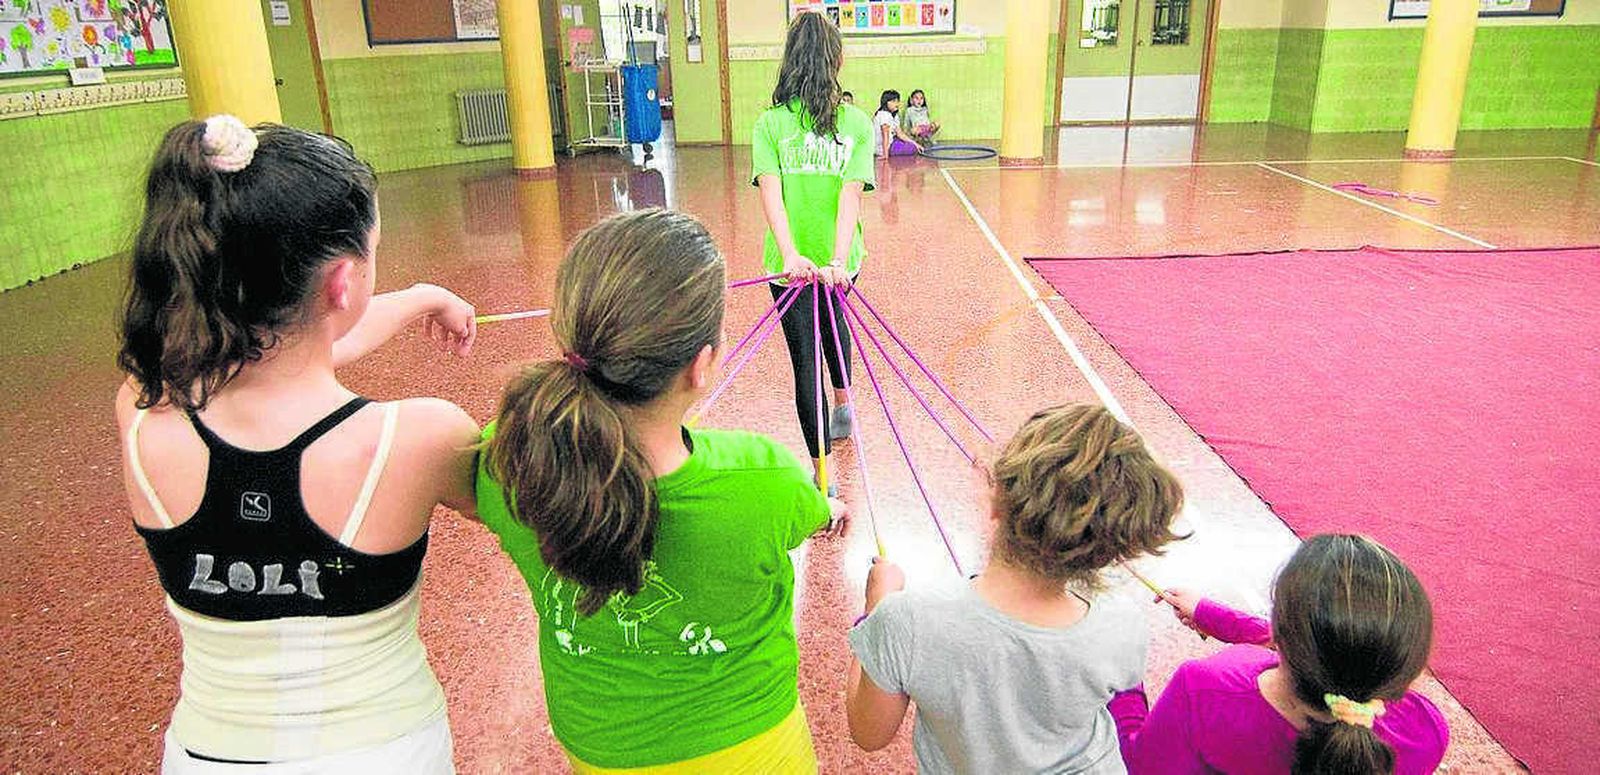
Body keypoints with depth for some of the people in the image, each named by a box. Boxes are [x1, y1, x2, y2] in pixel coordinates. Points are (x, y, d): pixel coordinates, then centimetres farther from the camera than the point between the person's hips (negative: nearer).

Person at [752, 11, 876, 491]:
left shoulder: (769, 124, -7)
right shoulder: (857, 122, -5)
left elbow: (771, 191, -21)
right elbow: (851, 195, -16)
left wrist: (791, 255, -30)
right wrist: (838, 261, -24)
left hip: (791, 265, -2)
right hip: (837, 262, 2)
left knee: (805, 357, 4)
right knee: (833, 324, 32)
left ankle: (822, 470, 6)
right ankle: (842, 407, 51)